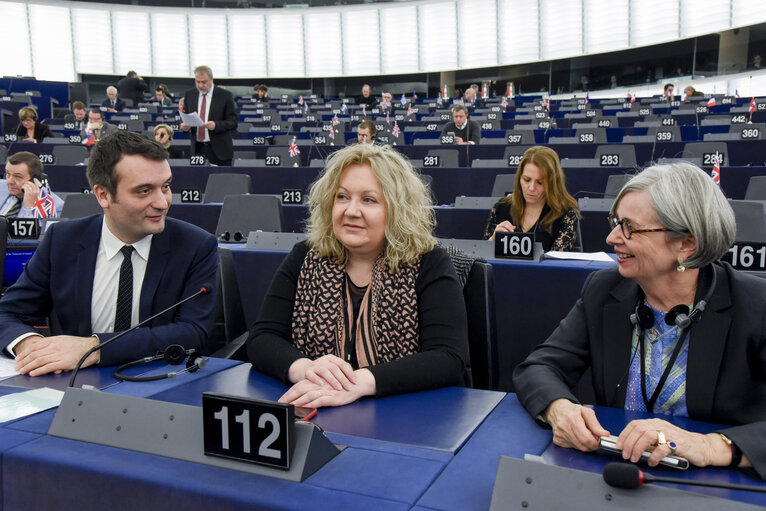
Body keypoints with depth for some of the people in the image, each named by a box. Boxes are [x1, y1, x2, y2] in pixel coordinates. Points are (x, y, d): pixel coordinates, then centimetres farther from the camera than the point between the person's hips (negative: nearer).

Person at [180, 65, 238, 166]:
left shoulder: (225, 95, -2)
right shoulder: (189, 94, 10)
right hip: (197, 149, 3)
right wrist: (184, 126, -8)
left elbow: (233, 121, -4)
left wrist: (216, 125, -22)